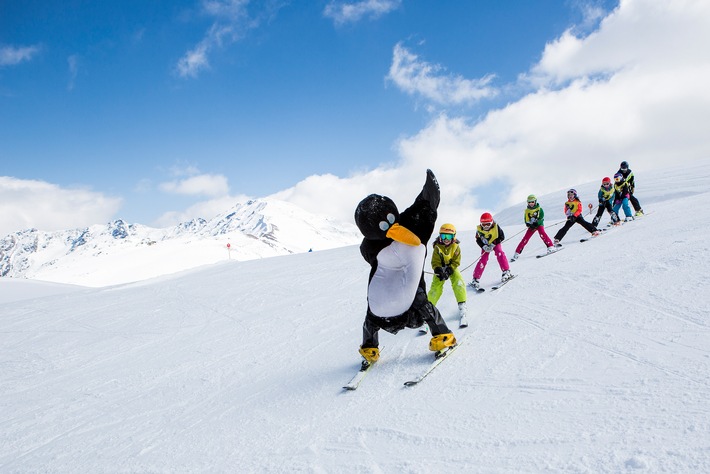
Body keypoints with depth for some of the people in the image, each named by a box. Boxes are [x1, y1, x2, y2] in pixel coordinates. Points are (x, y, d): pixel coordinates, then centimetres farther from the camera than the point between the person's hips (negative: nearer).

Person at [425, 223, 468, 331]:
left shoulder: (455, 247, -13)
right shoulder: (437, 247, -15)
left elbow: (456, 262, -13)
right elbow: (435, 263, -14)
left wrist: (448, 271, -27)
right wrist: (440, 272, -31)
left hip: (452, 268, 1)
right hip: (440, 269, 0)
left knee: (459, 283, -24)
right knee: (435, 288, -17)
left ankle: (462, 311, -18)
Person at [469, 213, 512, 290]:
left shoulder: (496, 227, -24)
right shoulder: (479, 229, -20)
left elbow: (502, 237, -18)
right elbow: (478, 240, -9)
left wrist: (493, 244, -25)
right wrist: (484, 247, -26)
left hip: (495, 244, 0)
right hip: (485, 245, 0)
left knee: (499, 253, -27)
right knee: (483, 259, -12)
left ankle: (506, 272, -20)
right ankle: (476, 279, -9)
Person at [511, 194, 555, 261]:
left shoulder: (539, 209, -3)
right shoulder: (527, 211, 5)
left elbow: (541, 218, -11)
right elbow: (526, 220, 2)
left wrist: (536, 223, -25)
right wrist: (529, 224, -19)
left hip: (539, 224, -2)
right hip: (531, 226, 2)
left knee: (542, 233, -32)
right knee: (525, 239, -6)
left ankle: (550, 247, -32)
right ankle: (517, 253, -2)